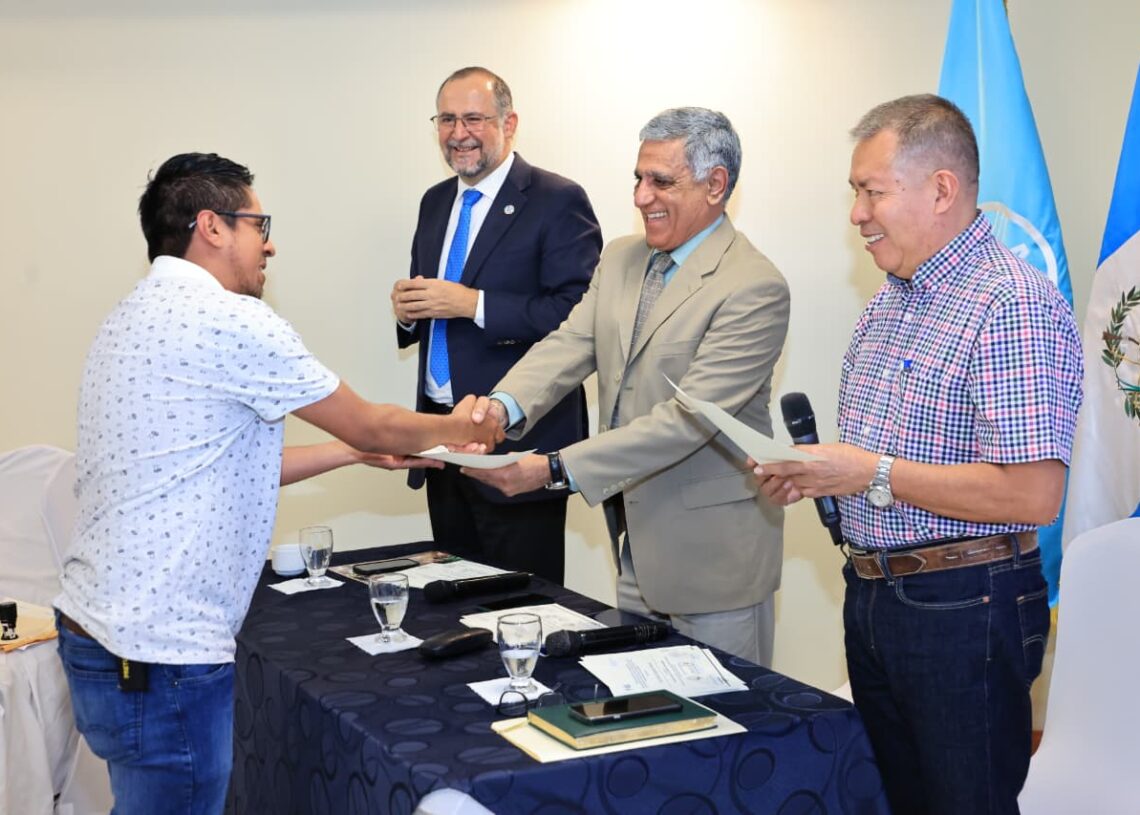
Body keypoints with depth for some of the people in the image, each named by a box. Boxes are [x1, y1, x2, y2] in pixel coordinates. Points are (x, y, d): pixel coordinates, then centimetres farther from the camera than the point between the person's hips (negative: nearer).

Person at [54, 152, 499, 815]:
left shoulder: (136, 318, 13)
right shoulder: (230, 320, -16)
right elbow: (370, 424, -5)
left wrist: (357, 451, 21)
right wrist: (460, 428, 14)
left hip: (95, 626, 10)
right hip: (162, 654, -10)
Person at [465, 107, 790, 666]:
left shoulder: (754, 288, -19)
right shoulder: (621, 259, 9)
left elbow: (688, 417, -25)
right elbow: (571, 344, -1)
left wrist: (555, 469, -30)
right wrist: (504, 405, -23)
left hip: (711, 554, -7)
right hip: (636, 542, 7)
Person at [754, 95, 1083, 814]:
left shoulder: (1013, 307, -18)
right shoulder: (889, 303, 12)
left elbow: (1034, 494, -25)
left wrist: (873, 473, -23)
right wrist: (816, 472, 3)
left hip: (962, 609, -9)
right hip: (872, 595, 9)